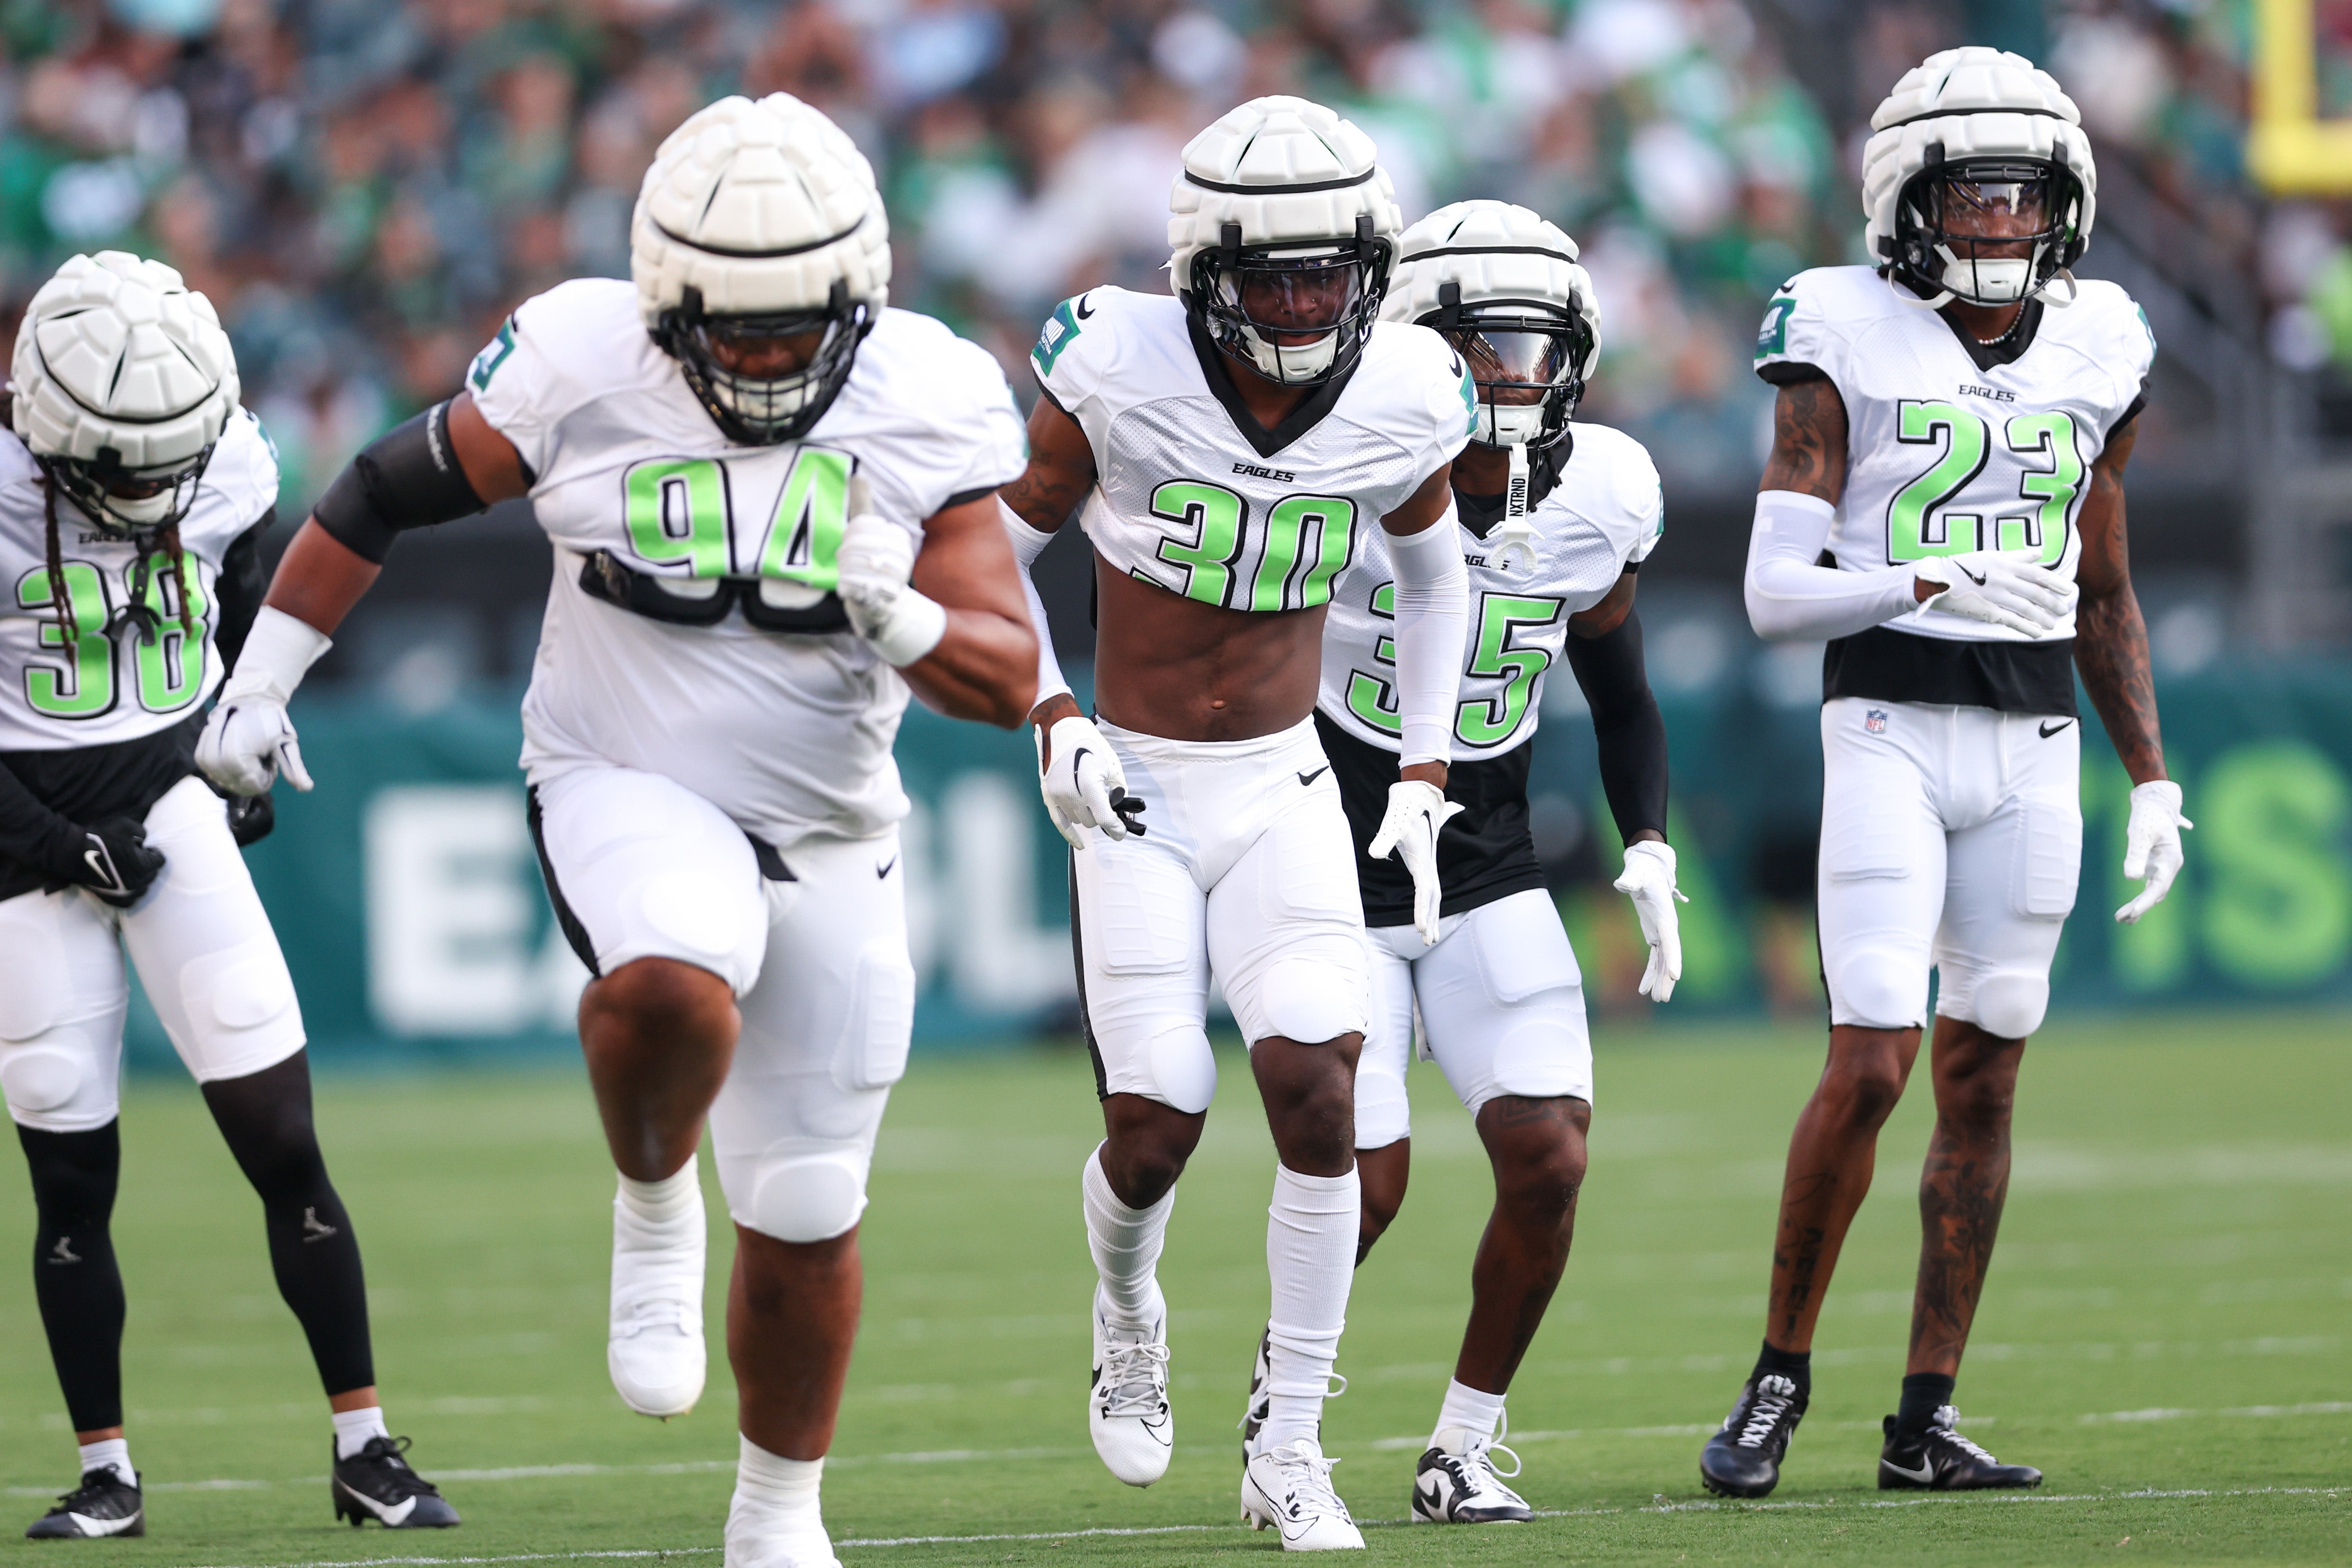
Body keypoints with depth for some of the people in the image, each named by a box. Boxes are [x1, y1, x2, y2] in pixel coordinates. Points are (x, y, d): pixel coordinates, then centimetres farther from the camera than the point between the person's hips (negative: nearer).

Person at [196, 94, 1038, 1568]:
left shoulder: (929, 406, -10)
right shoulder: (583, 364, -14)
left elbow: (1009, 677, -9)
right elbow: (389, 489, 2)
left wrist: (896, 616, -29)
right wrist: (263, 677, 5)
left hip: (830, 838, 3)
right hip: (626, 794, -2)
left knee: (806, 1217, 8)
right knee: (676, 985, -37)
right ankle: (654, 1211, -6)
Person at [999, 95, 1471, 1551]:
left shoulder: (1401, 402, -7)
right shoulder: (1120, 373, -16)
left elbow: (1433, 573, 15)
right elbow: (995, 552, 0)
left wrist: (1425, 778, 9)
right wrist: (1050, 719, -10)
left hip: (1286, 789, 2)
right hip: (1134, 791, -2)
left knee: (1318, 1089, -16)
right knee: (1158, 1126, -7)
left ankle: (1292, 1454, -4)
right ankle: (1129, 1316, 30)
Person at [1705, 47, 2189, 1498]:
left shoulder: (2097, 357, 8)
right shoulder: (1848, 350, -6)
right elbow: (1776, 593, -10)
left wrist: (2154, 780, 13)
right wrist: (1937, 583, -25)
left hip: (2035, 744, 4)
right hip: (1891, 730, -4)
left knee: (1983, 1079, 4)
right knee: (1872, 1064, -13)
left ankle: (1927, 1421, 10)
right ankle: (1780, 1378, 4)